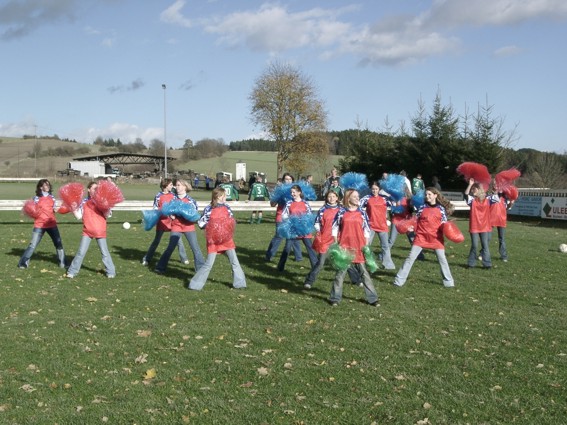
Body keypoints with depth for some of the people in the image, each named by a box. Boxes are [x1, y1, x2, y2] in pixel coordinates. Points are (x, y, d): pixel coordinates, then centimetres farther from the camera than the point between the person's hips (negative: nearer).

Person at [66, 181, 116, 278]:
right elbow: (79, 216, 1)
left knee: (105, 253, 5)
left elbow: (108, 215, -9)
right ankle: (72, 271, 12)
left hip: (100, 232, -1)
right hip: (87, 231, 1)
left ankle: (111, 272, 14)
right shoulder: (84, 202, 3)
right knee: (81, 252, 3)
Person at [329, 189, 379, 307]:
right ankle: (335, 298, 13)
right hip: (344, 247, -2)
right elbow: (335, 229, 3)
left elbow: (367, 230, 8)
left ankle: (372, 298, 12)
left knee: (364, 273, 7)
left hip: (359, 248, 2)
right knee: (340, 273, 4)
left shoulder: (362, 213, 5)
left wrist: (366, 247, 3)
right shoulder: (341, 212, -1)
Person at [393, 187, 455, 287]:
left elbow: (444, 223, 8)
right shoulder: (422, 207, 4)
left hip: (436, 238, 0)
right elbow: (416, 221, 9)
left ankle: (448, 281, 20)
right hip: (421, 237, 0)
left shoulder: (441, 208, 4)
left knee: (442, 258, 4)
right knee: (411, 257, -4)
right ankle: (399, 280, -1)